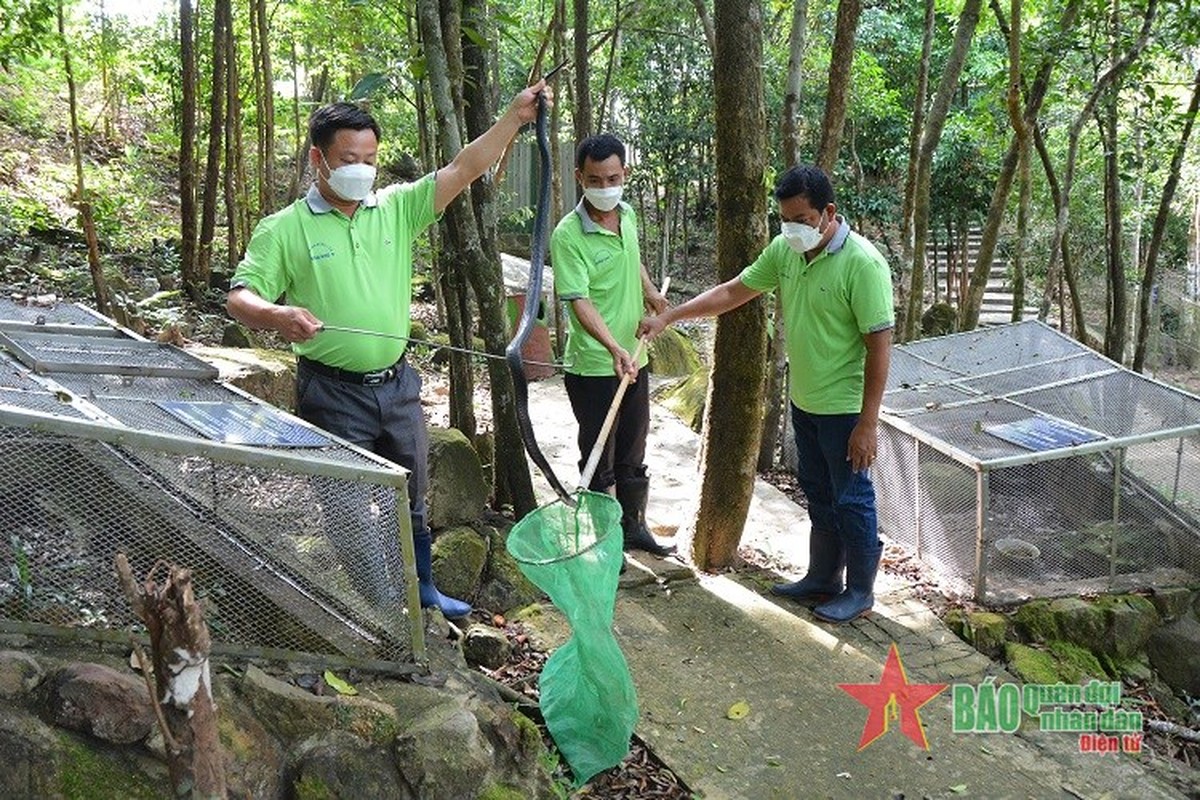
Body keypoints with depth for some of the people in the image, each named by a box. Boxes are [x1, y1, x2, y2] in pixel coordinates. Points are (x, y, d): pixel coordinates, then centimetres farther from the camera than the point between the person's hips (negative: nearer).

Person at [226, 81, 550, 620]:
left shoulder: (396, 208, 3)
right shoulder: (284, 230, -6)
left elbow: (462, 171, -1)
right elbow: (240, 297, -10)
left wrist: (515, 116, -9)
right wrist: (277, 316, -33)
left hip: (397, 384, 4)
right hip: (333, 394, -4)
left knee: (411, 495, 20)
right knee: (353, 510, 6)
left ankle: (422, 590, 40)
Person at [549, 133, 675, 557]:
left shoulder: (628, 214, 3)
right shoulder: (568, 235, -19)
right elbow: (579, 302, -27)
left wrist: (650, 290, 7)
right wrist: (613, 349, -39)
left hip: (635, 358, 7)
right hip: (593, 367, -7)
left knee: (633, 454, 20)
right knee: (599, 460, 7)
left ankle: (633, 527, 36)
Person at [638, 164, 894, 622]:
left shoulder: (862, 263, -22)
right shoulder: (783, 250, -1)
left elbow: (879, 344, -21)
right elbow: (732, 292, 10)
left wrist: (867, 423, -22)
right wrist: (668, 318, 5)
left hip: (844, 409, -7)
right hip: (803, 401, 7)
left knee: (851, 500, 7)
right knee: (818, 495, 19)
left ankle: (860, 591, 23)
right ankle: (823, 579, 34)